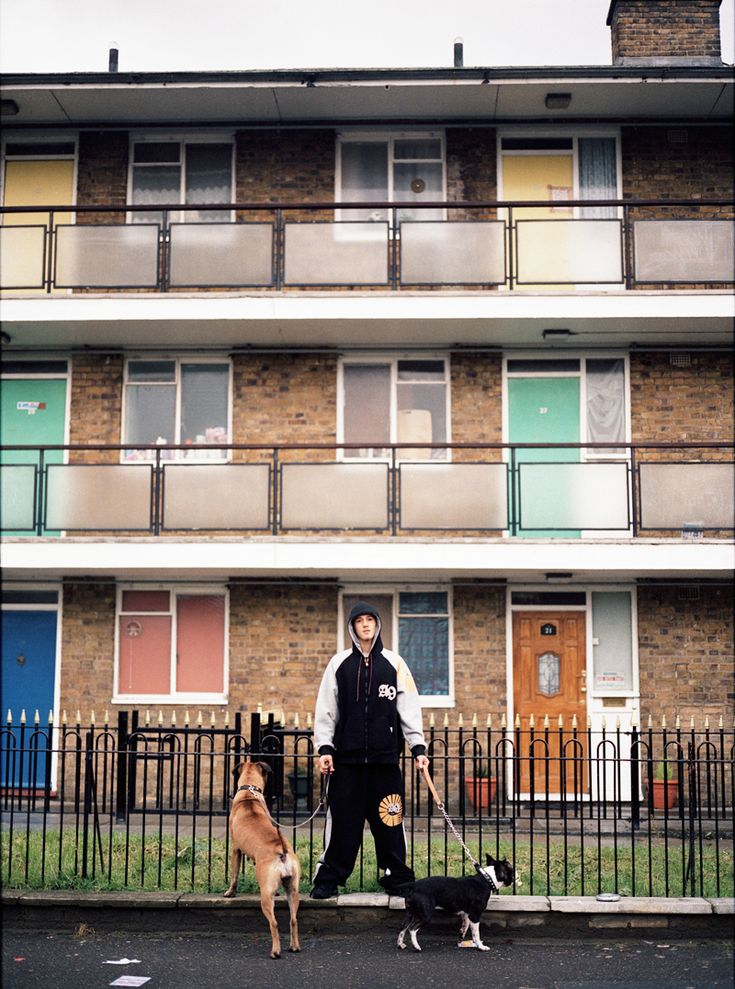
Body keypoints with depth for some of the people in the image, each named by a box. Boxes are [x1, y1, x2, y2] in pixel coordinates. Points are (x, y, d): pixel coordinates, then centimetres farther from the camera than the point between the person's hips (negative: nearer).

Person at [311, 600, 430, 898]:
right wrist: (324, 747, -1)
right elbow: (326, 708, 7)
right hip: (347, 756, 0)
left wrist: (417, 746, 0)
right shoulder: (340, 663, 8)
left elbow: (409, 706, 6)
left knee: (389, 819, 3)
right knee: (342, 820, 1)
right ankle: (329, 879, 11)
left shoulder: (394, 663, 7)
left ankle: (398, 878, 14)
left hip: (385, 756, 0)